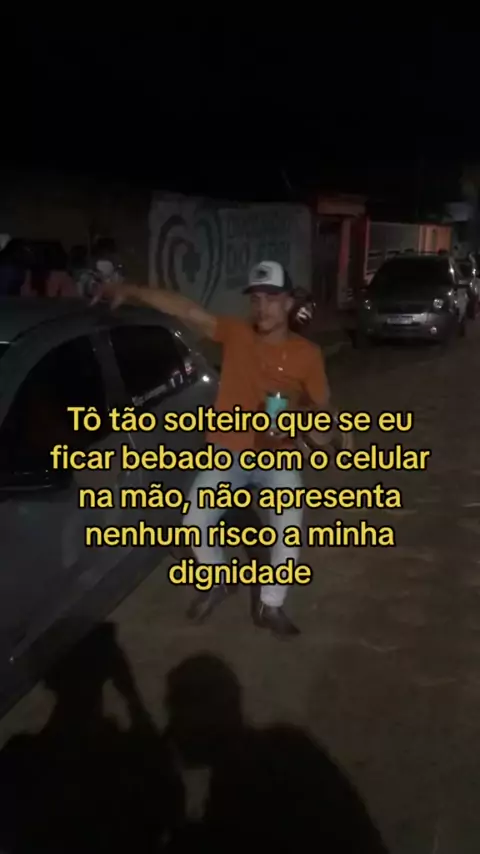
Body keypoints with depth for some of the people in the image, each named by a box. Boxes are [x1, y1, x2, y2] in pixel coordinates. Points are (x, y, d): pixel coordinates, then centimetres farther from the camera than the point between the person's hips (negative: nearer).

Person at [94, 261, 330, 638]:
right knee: (195, 522, -6)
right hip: (228, 453, 2)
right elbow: (187, 309, -17)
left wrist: (296, 413, -23)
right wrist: (130, 291, -27)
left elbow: (322, 406, 0)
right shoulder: (236, 333, -8)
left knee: (289, 527, -19)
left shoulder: (307, 354, -8)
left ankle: (270, 604, 5)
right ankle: (217, 582, 24)